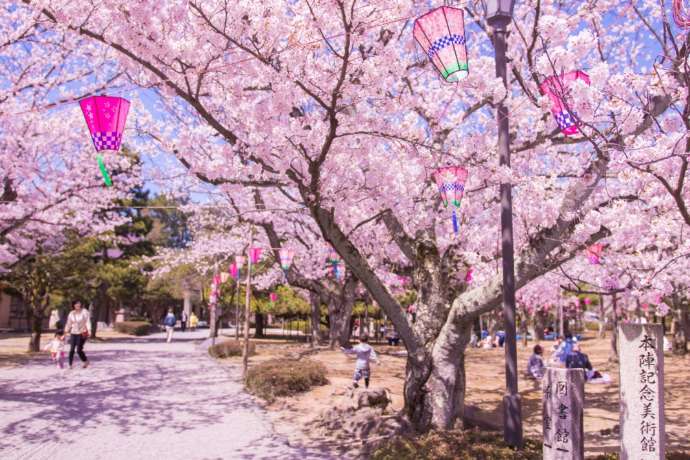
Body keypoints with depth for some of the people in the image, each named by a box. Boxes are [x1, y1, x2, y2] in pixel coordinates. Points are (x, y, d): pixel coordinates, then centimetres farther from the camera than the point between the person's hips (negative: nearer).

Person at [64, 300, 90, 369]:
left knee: (79, 350, -7)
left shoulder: (84, 311, -4)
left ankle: (86, 361, 16)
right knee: (71, 350, -4)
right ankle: (70, 365, 7)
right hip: (73, 333, 3)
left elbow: (88, 321, -8)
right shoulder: (71, 314, 6)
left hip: (82, 333, -3)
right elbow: (68, 324, 11)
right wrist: (65, 333, 8)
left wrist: (89, 330, -20)